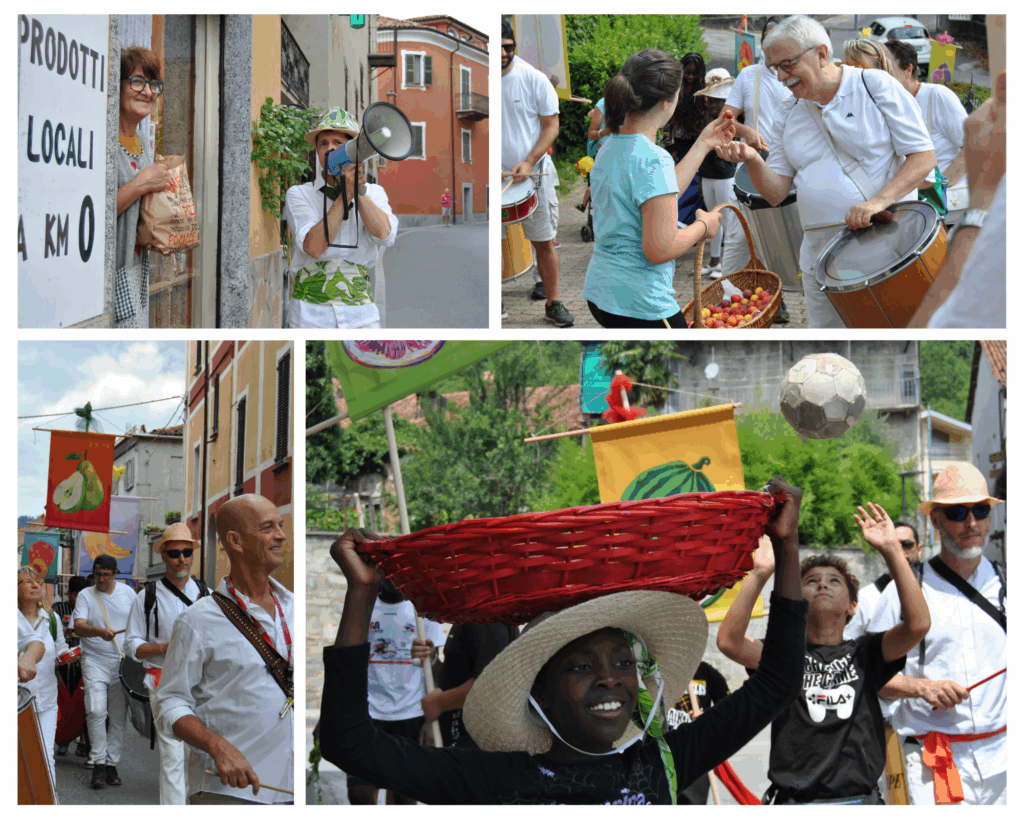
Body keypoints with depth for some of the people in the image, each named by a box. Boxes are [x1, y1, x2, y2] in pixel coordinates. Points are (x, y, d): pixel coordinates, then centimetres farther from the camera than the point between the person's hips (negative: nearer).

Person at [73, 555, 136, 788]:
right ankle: (98, 764, -11)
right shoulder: (86, 595, 1)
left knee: (118, 716, 2)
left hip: (123, 662, 2)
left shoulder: (127, 593, 8)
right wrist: (100, 632, -31)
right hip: (95, 661, -2)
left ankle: (112, 764, 9)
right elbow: (78, 626, -12)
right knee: (96, 711, -16)